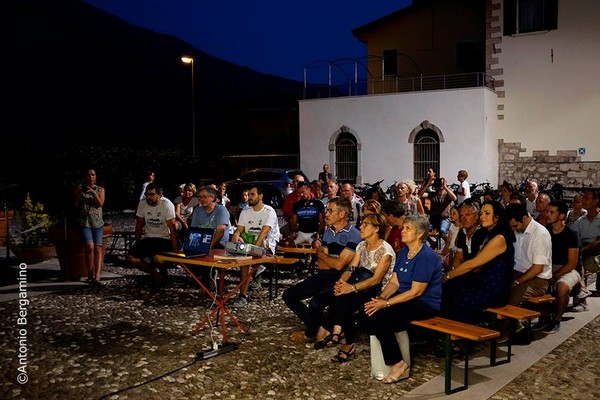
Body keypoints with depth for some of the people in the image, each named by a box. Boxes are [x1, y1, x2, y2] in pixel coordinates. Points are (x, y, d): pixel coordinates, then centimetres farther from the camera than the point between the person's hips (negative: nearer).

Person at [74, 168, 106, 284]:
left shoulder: (100, 189, 14)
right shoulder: (80, 189, 14)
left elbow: (100, 203, -1)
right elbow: (76, 206, 11)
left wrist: (93, 192, -14)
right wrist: (79, 194, -3)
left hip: (97, 222, 1)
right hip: (84, 222, -1)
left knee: (98, 247, -16)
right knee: (90, 246, -22)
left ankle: (97, 276, -24)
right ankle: (90, 274, -11)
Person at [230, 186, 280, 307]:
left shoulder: (269, 211, -8)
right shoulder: (245, 212, 12)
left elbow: (264, 231, -20)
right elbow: (239, 229, 3)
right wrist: (236, 235, -23)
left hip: (267, 244, -5)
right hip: (248, 242, 5)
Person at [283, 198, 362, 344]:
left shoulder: (354, 235, -12)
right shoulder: (328, 232, 13)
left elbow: (339, 265, -16)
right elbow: (321, 265, 9)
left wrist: (321, 254, 1)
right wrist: (334, 261, -11)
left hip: (341, 279, -8)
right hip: (324, 275, 8)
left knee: (315, 303, -31)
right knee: (289, 295, -1)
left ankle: (310, 334, 2)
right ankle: (323, 328, 2)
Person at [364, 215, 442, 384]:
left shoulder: (426, 257, -18)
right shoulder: (403, 252, 10)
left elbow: (416, 292, -21)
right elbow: (394, 282, 9)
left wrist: (386, 303, -22)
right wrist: (381, 297, -11)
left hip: (426, 304, -9)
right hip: (405, 297, 9)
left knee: (379, 316, -26)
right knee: (368, 311, -13)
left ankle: (399, 364, -11)